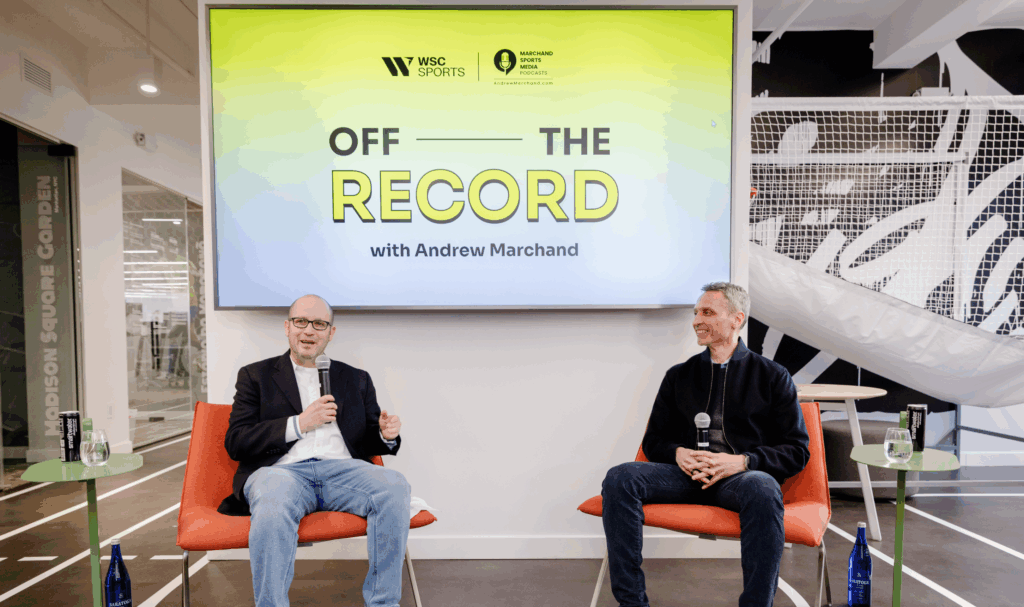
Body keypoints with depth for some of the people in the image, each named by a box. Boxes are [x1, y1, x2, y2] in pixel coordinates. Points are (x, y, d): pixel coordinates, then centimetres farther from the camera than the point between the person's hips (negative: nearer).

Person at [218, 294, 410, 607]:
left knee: (394, 485, -29)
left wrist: (386, 435, -3)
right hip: (281, 469, -1)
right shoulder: (255, 376, 18)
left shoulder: (356, 379, 24)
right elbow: (235, 443, 6)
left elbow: (369, 441, 22)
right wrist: (298, 423, -6)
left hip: (342, 469, 2)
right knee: (274, 502, -38)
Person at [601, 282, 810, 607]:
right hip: (686, 473, 3)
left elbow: (797, 450, 6)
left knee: (763, 490, -38)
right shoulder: (679, 376, 19)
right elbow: (654, 440, 19)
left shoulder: (772, 376, 12)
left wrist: (743, 460, -12)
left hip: (743, 475, -2)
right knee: (619, 479, -24)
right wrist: (679, 453, -5)